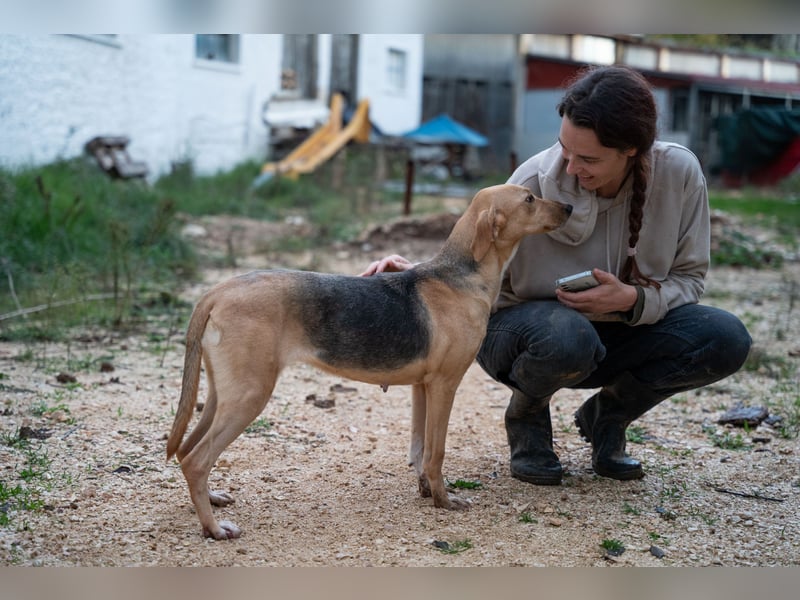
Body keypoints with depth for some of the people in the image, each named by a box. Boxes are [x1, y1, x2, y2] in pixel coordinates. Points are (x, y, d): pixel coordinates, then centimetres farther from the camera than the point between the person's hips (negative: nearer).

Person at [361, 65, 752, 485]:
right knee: (568, 337, -40)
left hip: (624, 329, 3)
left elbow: (689, 277, -6)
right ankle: (526, 415, -1)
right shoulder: (534, 182, -22)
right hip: (522, 329, -3)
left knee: (726, 340, -22)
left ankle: (607, 414, 5)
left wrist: (634, 299, -27)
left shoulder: (679, 173, -16)